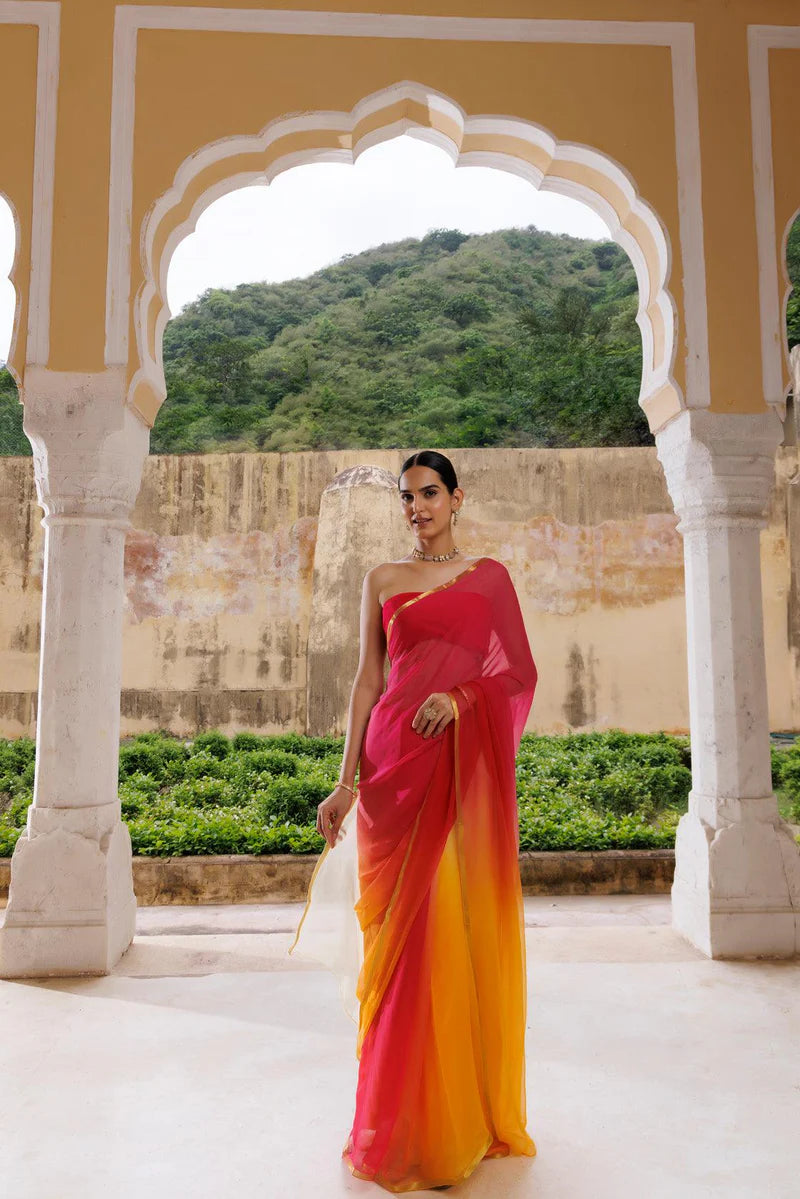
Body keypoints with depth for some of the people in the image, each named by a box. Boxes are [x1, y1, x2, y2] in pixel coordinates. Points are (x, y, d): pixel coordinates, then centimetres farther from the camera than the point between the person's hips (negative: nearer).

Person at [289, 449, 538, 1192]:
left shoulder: (489, 576, 9)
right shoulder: (381, 580, 11)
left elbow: (520, 672, 5)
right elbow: (367, 681, 7)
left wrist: (461, 696, -14)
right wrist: (346, 780, 1)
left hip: (467, 768, 0)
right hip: (397, 761, 1)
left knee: (465, 929, 3)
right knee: (405, 932, 4)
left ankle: (470, 1111, 23)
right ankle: (405, 1121, 20)